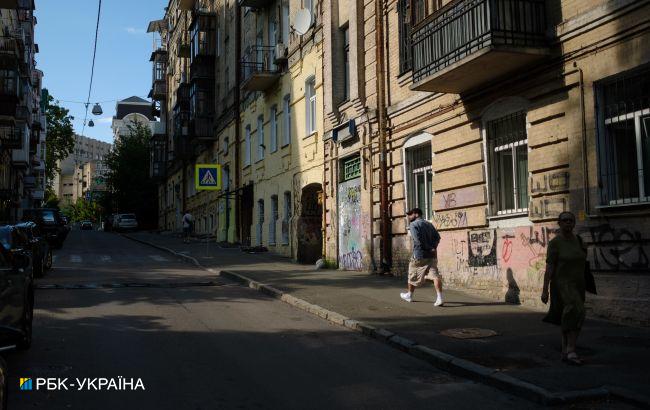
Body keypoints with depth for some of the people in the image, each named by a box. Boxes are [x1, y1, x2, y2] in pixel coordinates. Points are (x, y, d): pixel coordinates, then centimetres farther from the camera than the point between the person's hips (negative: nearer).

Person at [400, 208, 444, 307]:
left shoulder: (413, 225, -4)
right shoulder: (429, 224, 16)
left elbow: (418, 239, -18)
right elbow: (437, 237, 7)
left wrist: (430, 249, -12)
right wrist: (433, 247, -3)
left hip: (420, 256, -5)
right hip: (432, 256, 5)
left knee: (413, 276, 14)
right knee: (435, 275, -5)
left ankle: (409, 295, 30)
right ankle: (439, 298, -20)